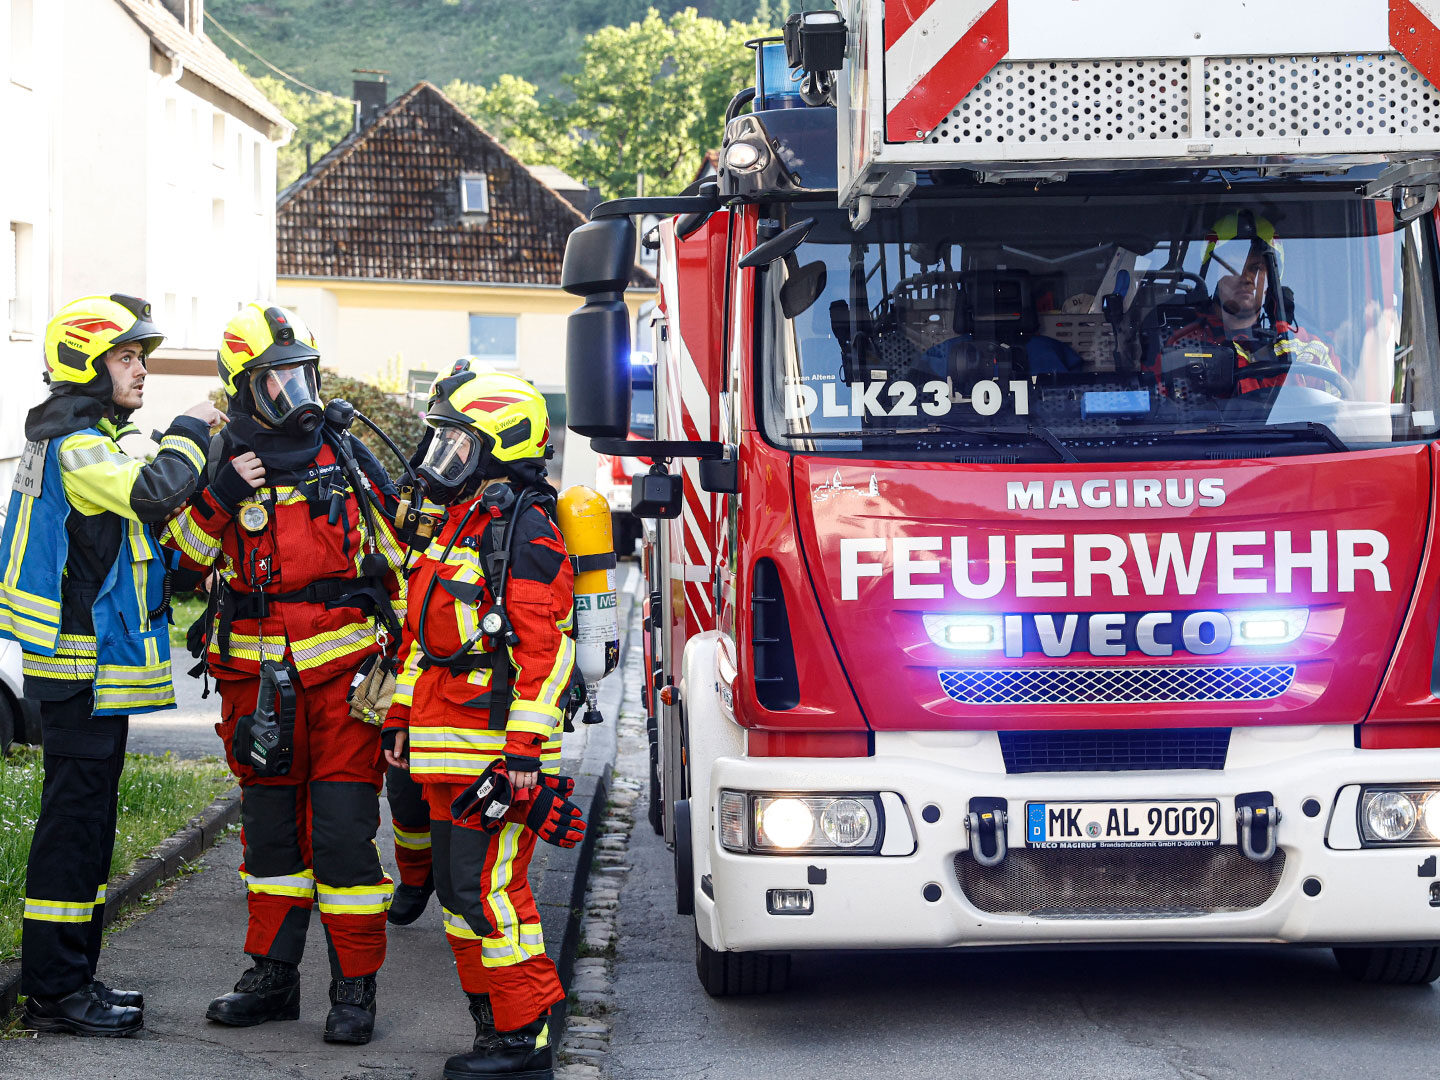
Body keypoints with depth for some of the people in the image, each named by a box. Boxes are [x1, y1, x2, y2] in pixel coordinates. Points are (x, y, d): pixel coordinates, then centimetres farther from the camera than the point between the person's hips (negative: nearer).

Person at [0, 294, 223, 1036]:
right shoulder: (77, 447, -15)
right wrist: (191, 432, -13)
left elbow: (142, 514, 16)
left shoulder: (87, 444, 19)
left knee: (87, 820, 14)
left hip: (93, 665, 11)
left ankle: (71, 977, 20)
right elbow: (155, 492, -30)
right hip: (85, 667, -11)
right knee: (75, 817, -7)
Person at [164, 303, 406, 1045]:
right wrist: (220, 496, -16)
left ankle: (355, 990, 1)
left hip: (343, 669, -2)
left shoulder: (345, 456, 5)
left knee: (343, 828, -5)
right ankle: (273, 978, 21)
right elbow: (184, 558, -3)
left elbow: (395, 553, 13)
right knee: (271, 828, 11)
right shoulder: (222, 462, 5)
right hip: (259, 675, 2)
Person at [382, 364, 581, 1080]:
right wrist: (403, 718, 23)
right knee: (459, 887, 12)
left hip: (494, 744, -10)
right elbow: (424, 635, 25)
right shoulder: (458, 523, 18)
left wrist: (524, 746, -23)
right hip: (446, 748, 10)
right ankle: (494, 1021, 19)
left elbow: (546, 647, -19)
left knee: (487, 889, -10)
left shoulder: (524, 529, -12)